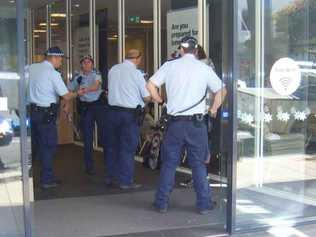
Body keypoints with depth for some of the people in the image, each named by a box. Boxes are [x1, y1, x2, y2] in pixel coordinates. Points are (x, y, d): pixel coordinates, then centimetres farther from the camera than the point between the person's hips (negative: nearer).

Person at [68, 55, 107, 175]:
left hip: (99, 104, -2)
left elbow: (96, 85, -21)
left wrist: (87, 89, -40)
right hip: (85, 108, 2)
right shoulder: (77, 77, 5)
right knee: (87, 138, 3)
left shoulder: (96, 74, -3)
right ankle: (89, 166, 12)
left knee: (105, 133, -1)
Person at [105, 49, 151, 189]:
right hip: (130, 113, -5)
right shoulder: (136, 73, -11)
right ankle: (125, 181, 8)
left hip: (113, 111, 5)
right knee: (127, 148, 3)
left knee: (112, 145, 15)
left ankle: (110, 177, 26)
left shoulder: (113, 70, 4)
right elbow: (147, 97, -6)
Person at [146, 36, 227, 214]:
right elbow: (222, 90, 3)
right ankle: (204, 204, 13)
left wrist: (159, 101, 14)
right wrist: (214, 109, 15)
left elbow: (151, 85, -1)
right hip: (196, 123, 0)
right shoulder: (204, 68, 1)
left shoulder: (170, 66, 1)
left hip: (175, 122, 0)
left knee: (169, 164, 9)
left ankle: (162, 203, 15)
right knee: (199, 164, 9)